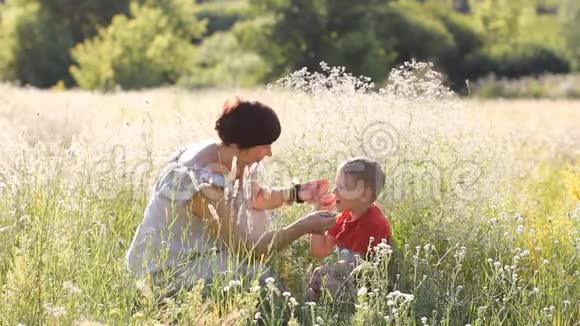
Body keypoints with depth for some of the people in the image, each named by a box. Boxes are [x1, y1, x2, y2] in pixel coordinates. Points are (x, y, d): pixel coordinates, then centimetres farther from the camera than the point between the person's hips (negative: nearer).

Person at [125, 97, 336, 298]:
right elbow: (245, 248, -27)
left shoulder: (225, 158, -4)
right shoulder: (205, 182, -31)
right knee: (257, 277, -18)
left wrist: (296, 193, 2)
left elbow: (255, 197, 17)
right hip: (167, 270, -10)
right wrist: (304, 226, -22)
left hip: (191, 252, 10)